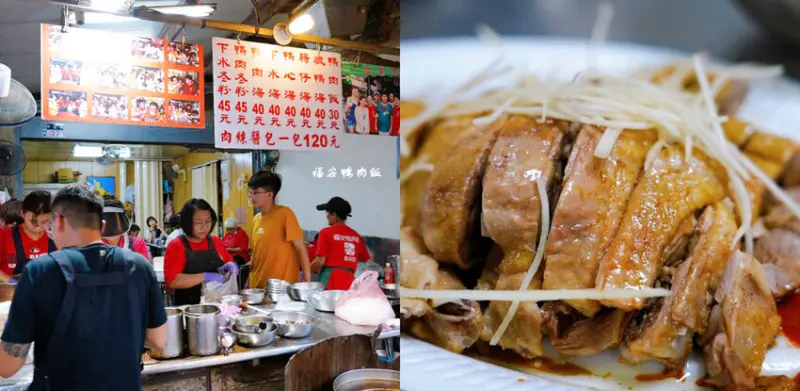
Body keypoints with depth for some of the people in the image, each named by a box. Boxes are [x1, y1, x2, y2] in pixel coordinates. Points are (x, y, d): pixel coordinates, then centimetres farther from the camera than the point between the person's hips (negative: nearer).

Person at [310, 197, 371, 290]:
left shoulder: (326, 232, -4)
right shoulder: (356, 235, 9)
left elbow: (320, 261, -8)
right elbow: (366, 260, 12)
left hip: (330, 279, -4)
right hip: (349, 280, 5)